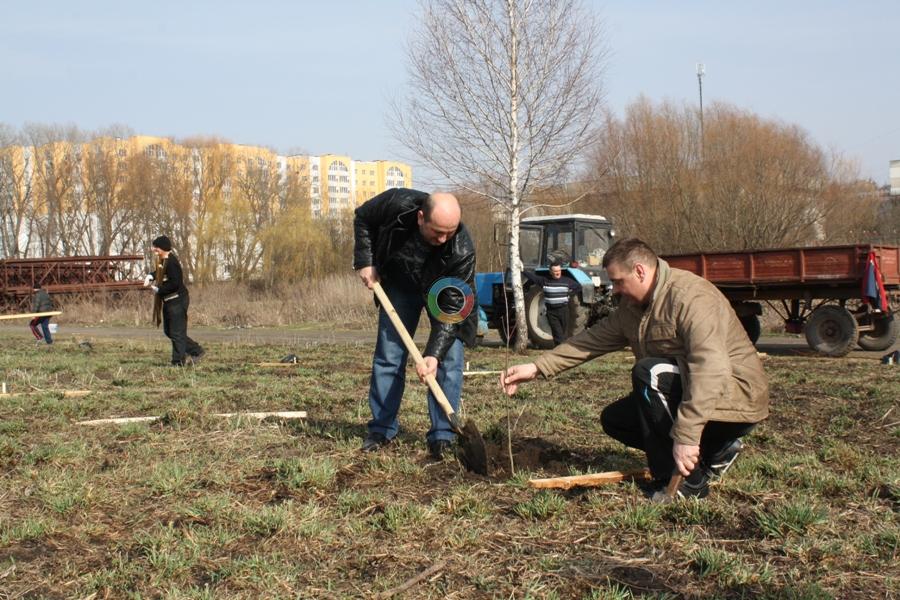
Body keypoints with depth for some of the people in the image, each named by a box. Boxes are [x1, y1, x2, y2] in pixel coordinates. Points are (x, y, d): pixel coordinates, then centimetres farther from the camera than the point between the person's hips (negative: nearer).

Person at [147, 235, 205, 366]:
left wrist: (158, 289, -16)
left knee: (177, 333, -3)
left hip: (177, 301, -11)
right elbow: (160, 272, 26)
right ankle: (196, 351, 22)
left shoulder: (171, 263, -22)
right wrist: (151, 277, 6)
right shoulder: (163, 260, 8)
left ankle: (178, 362, 6)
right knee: (168, 331, 17)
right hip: (169, 301, 11)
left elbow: (174, 284, -26)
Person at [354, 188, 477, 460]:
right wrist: (365, 262, -17)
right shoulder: (397, 204, -34)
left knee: (449, 359, -12)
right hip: (399, 284, 2)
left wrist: (434, 354, -41)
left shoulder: (462, 251, -38)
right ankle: (381, 429, 13)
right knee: (388, 356, 2)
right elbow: (362, 217, -10)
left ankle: (442, 436, -5)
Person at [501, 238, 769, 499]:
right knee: (613, 419, 9)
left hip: (736, 398, -10)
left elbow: (711, 368, -36)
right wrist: (536, 368, -2)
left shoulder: (691, 297, -25)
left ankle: (689, 482, -18)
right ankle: (716, 451, 12)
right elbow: (592, 340, 7)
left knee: (648, 373, -28)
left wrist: (686, 436, -41)